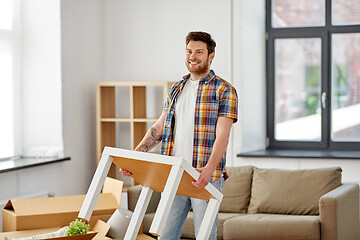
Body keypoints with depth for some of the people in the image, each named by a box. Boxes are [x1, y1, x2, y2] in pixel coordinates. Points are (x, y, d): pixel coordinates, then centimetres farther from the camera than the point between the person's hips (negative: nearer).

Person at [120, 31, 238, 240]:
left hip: (205, 176, -5)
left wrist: (209, 168, -30)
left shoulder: (224, 90, -4)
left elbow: (222, 135, -14)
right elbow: (159, 129, 15)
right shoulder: (177, 89, 16)